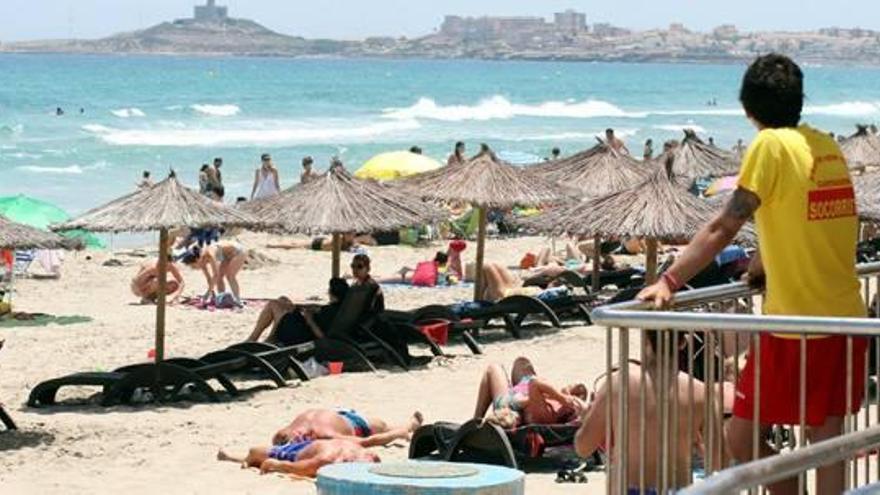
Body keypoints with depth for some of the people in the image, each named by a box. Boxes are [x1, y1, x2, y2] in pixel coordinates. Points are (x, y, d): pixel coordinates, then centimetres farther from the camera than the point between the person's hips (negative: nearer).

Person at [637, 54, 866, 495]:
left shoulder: (772, 145, -10)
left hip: (796, 322, -7)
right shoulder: (827, 145, 10)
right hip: (846, 317, 7)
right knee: (827, 442, 9)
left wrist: (669, 282, -13)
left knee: (742, 440, 3)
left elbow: (723, 229, -14)